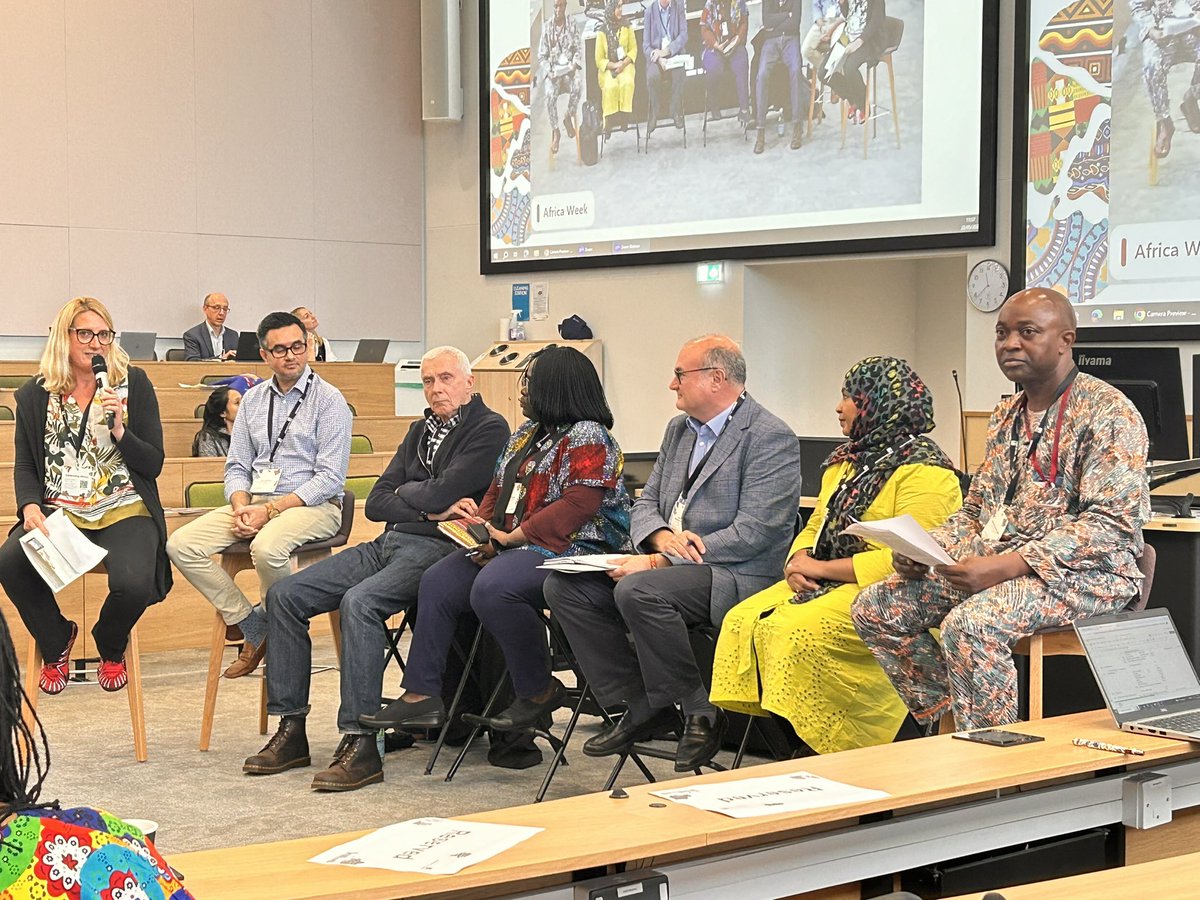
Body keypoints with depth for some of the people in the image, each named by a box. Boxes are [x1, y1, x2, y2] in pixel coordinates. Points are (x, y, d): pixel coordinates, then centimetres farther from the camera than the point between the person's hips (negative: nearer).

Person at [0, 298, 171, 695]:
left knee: (133, 584, -32)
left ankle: (111, 648, 9)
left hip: (124, 512, -1)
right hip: (59, 512, 2)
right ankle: (56, 640, 4)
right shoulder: (34, 394, 9)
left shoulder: (133, 384, 5)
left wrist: (119, 430, -14)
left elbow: (153, 464, 3)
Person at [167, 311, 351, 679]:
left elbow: (330, 478, -11)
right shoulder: (253, 399, 14)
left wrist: (270, 510, -18)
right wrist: (242, 507, -8)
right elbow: (237, 466, 15)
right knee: (181, 545, -14)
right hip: (256, 503, 6)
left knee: (267, 548, -38)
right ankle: (248, 623, -6)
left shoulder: (329, 400, -4)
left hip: (313, 505, -6)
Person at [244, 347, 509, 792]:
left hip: (437, 548, -9)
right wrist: (428, 509, -6)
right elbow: (375, 503, 11)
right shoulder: (421, 431, 22)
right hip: (388, 543, 9)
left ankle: (360, 743, -32)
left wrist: (404, 492, 5)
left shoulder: (489, 429, -3)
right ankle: (290, 730, -2)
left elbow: (441, 493, -15)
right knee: (284, 595, -4)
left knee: (360, 601, -34)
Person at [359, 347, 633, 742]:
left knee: (492, 588, -33)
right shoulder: (525, 435, 21)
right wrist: (481, 524, -1)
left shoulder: (587, 438, -9)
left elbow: (577, 506, -20)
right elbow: (498, 492, 23)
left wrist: (511, 538, -20)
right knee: (437, 582, -6)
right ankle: (421, 695, -7)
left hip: (567, 549, -10)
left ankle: (539, 691, -16)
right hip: (512, 547, 10)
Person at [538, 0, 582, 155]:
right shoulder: (546, 28, 2)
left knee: (576, 87, -34)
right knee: (550, 94, -31)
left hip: (569, 68, 1)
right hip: (552, 70, -1)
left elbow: (579, 50, 5)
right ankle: (555, 131, -18)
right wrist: (549, 72, -13)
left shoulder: (572, 26, 4)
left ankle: (568, 117, -8)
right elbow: (541, 56, 3)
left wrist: (574, 66, -13)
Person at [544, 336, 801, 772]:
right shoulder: (679, 429, 17)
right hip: (668, 565, 9)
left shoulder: (771, 438, -10)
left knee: (638, 590, -34)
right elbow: (646, 503, 17)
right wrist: (662, 536, -10)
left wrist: (661, 561, -21)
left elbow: (753, 534, -18)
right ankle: (642, 706, -4)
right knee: (564, 586, -9)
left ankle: (700, 713, -16)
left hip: (738, 576, -9)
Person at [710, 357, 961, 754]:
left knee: (797, 630, -31)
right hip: (827, 584, 9)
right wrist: (798, 562, -2)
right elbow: (816, 526, 22)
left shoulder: (923, 472, -11)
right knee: (743, 621, -13)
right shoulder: (848, 460, 19)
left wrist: (822, 568, -16)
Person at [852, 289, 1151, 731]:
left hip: (1083, 574, -9)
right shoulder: (1005, 416, 16)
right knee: (874, 608, -5)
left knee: (969, 625, -35)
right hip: (997, 565, 9)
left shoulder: (1108, 413, -11)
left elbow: (1113, 524, -20)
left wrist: (1010, 565, -27)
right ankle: (951, 726, -2)